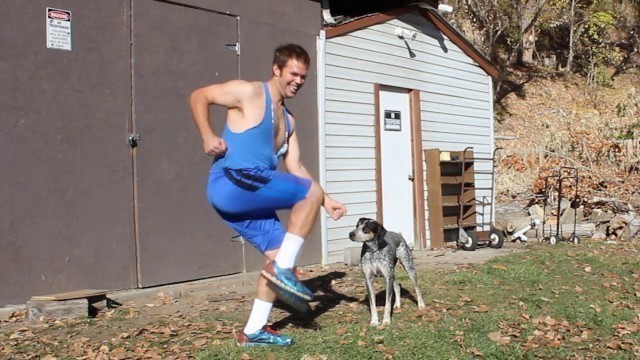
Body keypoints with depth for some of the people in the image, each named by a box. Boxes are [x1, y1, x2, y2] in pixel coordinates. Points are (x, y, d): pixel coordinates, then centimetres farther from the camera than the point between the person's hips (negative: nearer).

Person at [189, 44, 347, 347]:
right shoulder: (250, 93, -3)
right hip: (232, 183, -9)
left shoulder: (288, 120, 22)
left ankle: (254, 331, 15)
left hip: (245, 195, 9)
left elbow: (295, 168, 20)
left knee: (278, 254, 7)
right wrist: (206, 137, -14)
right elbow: (198, 96, 0)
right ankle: (283, 270, -9)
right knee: (311, 192, -11)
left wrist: (326, 201, 11)